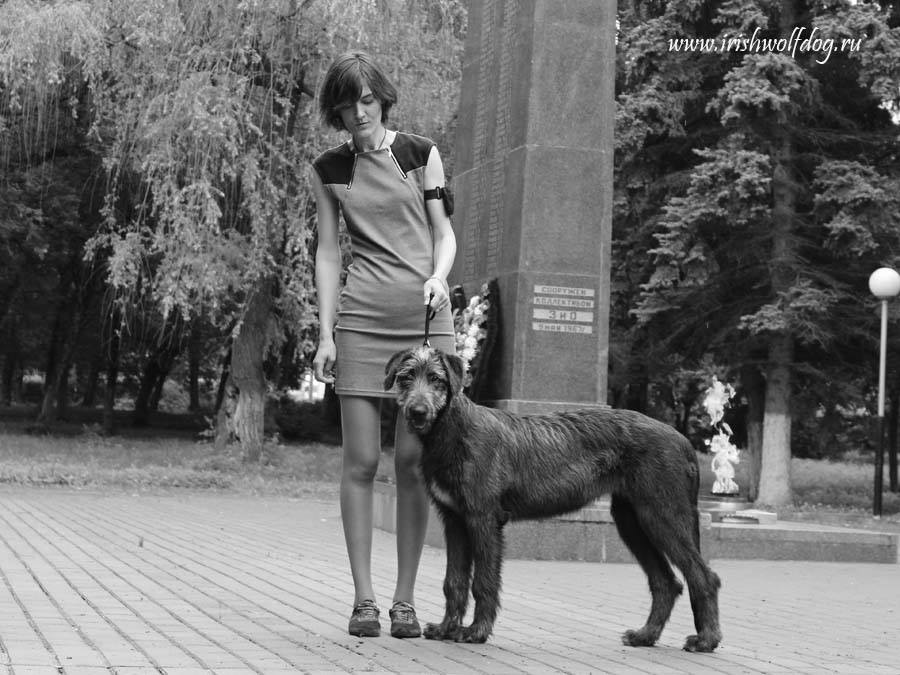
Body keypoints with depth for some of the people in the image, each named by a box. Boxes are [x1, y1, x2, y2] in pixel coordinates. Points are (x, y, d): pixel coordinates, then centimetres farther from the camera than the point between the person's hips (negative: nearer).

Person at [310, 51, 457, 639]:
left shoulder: (420, 153, 7)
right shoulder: (329, 170, 10)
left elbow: (443, 231, 7)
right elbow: (328, 251, 10)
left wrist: (438, 276, -15)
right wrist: (325, 333, 3)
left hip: (426, 315, -1)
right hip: (362, 317, 1)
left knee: (413, 459, -4)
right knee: (361, 459, -4)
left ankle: (406, 598, 3)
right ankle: (363, 597, 2)